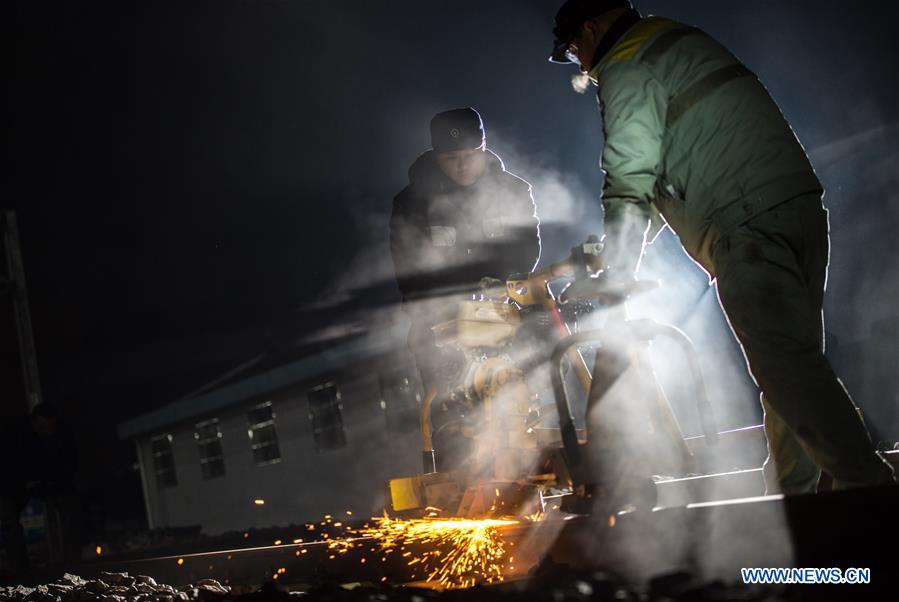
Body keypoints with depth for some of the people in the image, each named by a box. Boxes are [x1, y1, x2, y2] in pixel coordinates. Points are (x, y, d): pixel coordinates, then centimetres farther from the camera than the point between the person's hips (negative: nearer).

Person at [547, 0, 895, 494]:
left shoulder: (627, 70, -1)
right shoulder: (682, 45, 29)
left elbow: (629, 183, -8)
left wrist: (614, 281, -2)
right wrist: (618, 247, 29)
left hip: (748, 228, -10)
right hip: (803, 209, 10)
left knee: (785, 368, -12)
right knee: (795, 362, 10)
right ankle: (791, 495, 18)